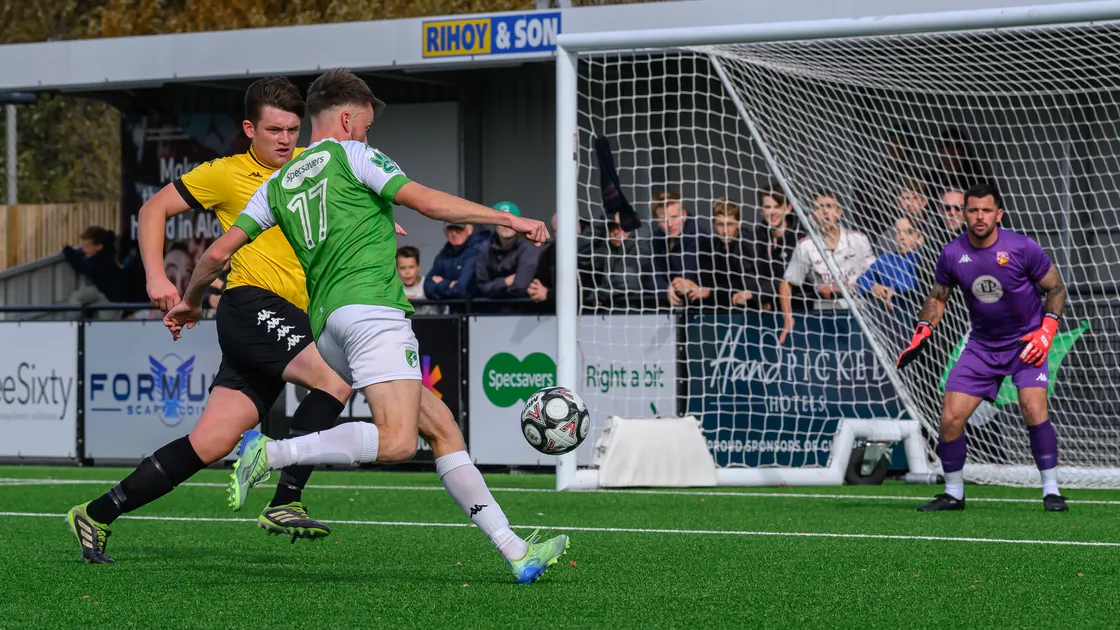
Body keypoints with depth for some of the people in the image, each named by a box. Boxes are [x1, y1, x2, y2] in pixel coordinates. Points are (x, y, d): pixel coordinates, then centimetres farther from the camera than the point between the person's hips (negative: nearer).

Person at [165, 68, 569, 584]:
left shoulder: (278, 185, 22)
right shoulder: (350, 155, 5)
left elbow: (219, 252, 18)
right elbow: (428, 202, -4)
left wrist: (190, 302, 37)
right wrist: (510, 220, 2)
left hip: (327, 326, 9)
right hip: (371, 308, -9)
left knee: (441, 428, 8)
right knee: (397, 442, -22)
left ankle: (514, 551, 1)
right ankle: (270, 453, -23)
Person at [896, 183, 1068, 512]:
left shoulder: (1022, 248, -17)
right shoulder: (952, 254, -7)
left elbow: (1056, 287, -4)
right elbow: (937, 297, 10)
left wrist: (1046, 331, -16)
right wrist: (921, 334, -4)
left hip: (1026, 343, -3)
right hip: (982, 345, 3)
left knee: (1034, 409, -23)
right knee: (950, 418, -5)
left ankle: (1051, 491, -9)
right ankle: (953, 494, 14)